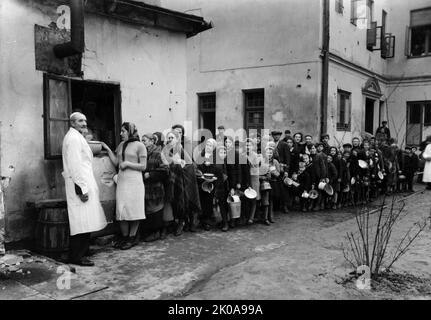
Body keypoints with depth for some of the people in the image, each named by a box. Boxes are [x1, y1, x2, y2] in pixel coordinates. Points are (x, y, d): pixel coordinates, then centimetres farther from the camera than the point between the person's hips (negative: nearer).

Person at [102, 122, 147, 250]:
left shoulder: (139, 145, -2)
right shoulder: (121, 145, 17)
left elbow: (143, 166, -6)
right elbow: (116, 162, 14)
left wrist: (127, 163, -11)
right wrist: (108, 149, 10)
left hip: (134, 181, -6)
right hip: (122, 180, 6)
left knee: (133, 209, -1)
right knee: (121, 209, 3)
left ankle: (132, 237, 9)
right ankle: (124, 237, 14)